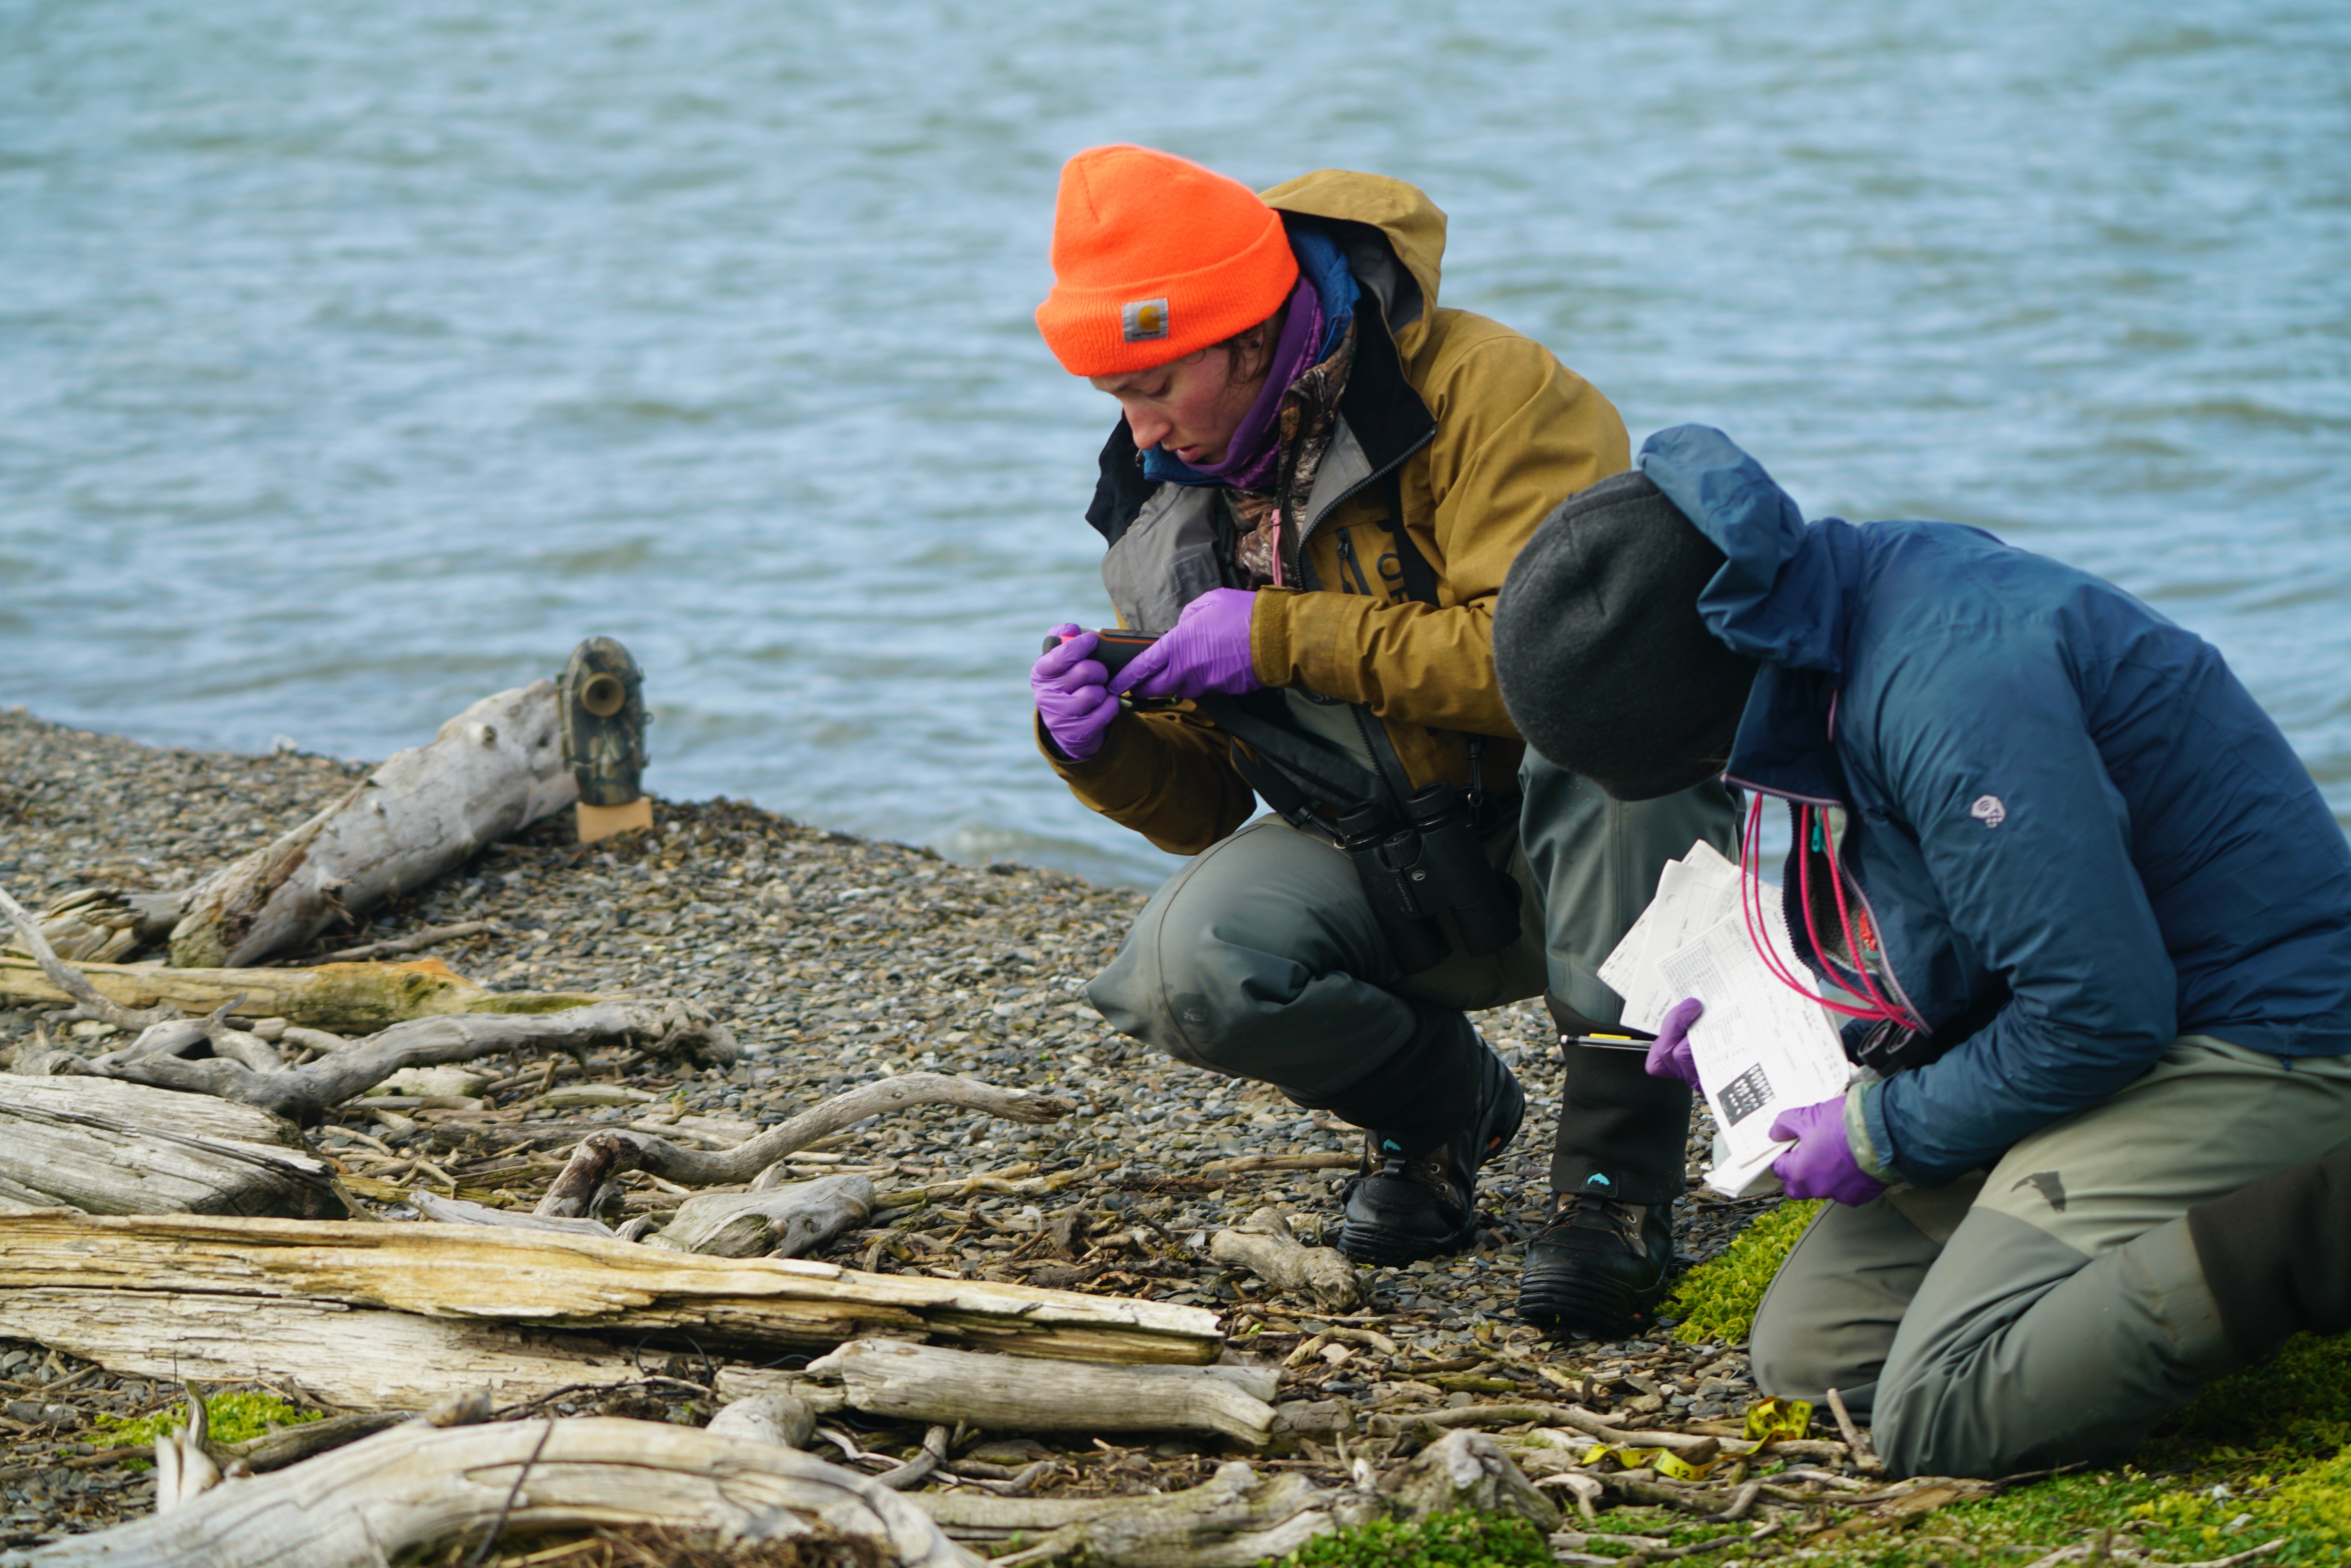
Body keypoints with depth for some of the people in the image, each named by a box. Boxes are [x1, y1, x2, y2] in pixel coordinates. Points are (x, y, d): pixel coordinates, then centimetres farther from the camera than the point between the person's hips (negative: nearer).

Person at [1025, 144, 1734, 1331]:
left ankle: (1618, 1168, -27)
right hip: (1388, 876, 4)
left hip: (1589, 838, -4)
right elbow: (1204, 811, 8)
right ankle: (1442, 1108, 6)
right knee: (1192, 970, -26)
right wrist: (1104, 749, -16)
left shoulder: (1481, 391, -17)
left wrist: (1288, 637, -28)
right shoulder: (1171, 496, 3)